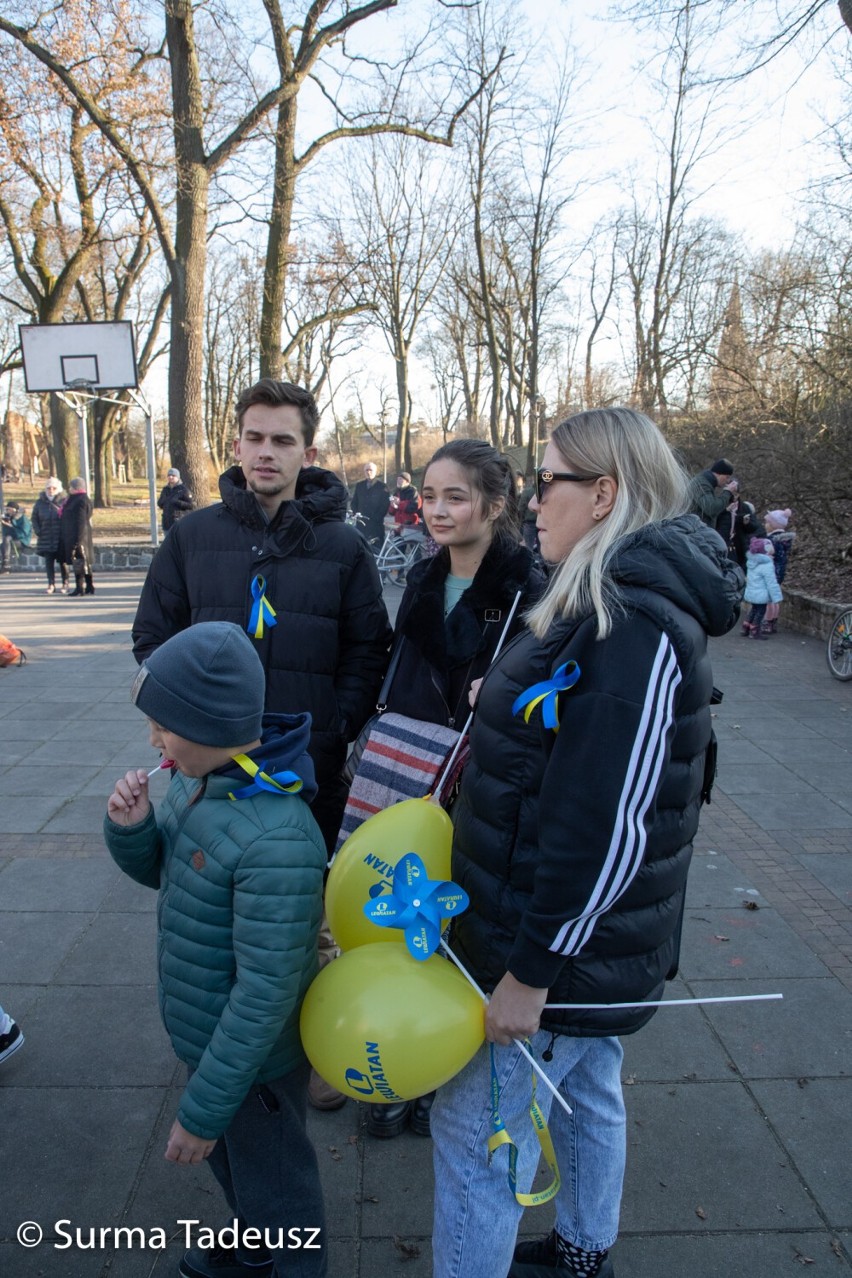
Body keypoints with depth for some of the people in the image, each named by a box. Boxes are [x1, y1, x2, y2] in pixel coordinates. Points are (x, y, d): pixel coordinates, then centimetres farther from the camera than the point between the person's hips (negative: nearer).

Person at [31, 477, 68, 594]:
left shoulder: (64, 501, -2)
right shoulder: (40, 502, 6)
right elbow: (34, 518, 13)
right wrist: (38, 532, 2)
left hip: (61, 537, -3)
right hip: (46, 537, 3)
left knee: (62, 561, 3)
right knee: (49, 561, 4)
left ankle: (65, 584, 14)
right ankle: (51, 584, 10)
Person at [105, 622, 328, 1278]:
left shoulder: (277, 842, -37)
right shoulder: (195, 780, -11)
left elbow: (267, 993, -30)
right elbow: (158, 870, 7)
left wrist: (202, 1110, -20)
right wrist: (130, 826, -15)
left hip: (255, 1058, -8)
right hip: (206, 1029, 8)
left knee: (272, 1184, 21)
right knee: (231, 1159, 33)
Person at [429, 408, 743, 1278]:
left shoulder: (632, 625, -27)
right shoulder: (618, 600, 6)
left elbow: (607, 822, -29)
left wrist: (530, 969, -23)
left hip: (560, 948, -10)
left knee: (474, 1130, 5)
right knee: (587, 1095, 27)